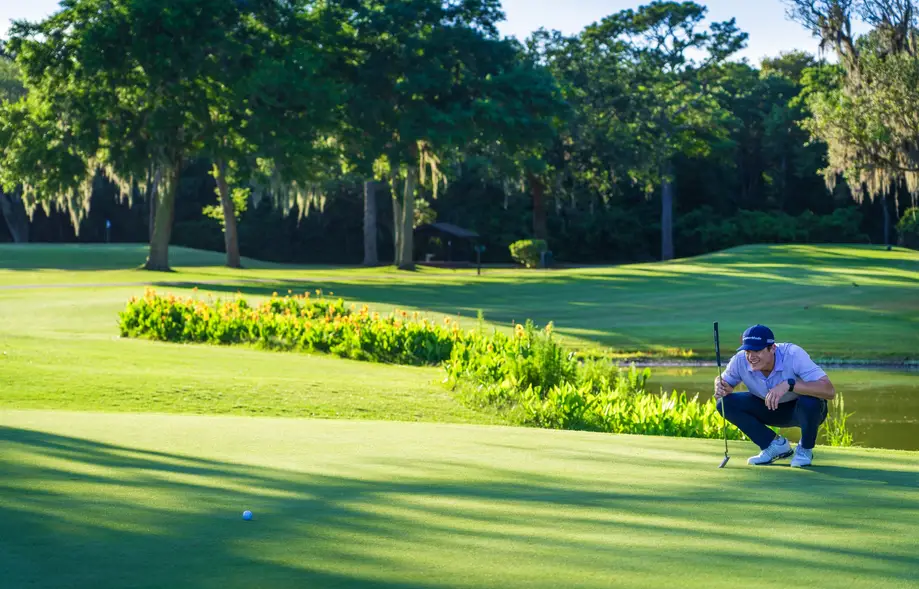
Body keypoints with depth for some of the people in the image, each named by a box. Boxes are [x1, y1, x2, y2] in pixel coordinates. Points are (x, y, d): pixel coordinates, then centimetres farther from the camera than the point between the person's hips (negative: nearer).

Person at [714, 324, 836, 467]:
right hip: (771, 410, 4)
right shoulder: (740, 360, -21)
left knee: (810, 401, -39)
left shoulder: (793, 355, -33)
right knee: (725, 403, -16)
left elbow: (829, 391, -41)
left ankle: (805, 450, -5)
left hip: (804, 412, -4)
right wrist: (721, 388, -27)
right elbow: (722, 380, -1)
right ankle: (776, 445, 1)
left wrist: (789, 384, -52)